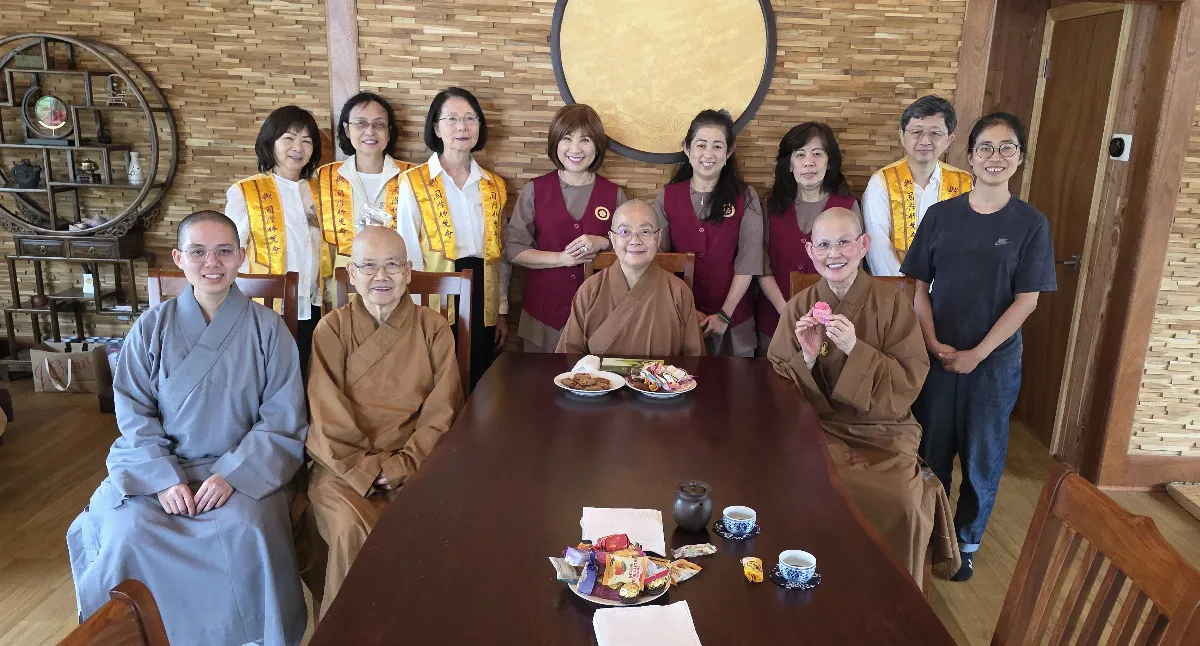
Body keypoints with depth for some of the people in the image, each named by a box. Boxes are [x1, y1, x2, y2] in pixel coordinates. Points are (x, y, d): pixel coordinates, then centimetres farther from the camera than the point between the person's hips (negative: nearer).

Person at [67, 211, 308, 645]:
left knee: (246, 531, -29)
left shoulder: (268, 329, -4)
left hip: (246, 467, -2)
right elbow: (135, 417, 1)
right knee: (127, 530, -24)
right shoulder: (152, 329, 1)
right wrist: (164, 478, -13)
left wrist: (233, 475, -16)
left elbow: (282, 419, -5)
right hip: (162, 464, 2)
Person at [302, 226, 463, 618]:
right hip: (344, 464, 0)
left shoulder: (433, 328, 5)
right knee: (352, 529, -27)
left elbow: (441, 412, -1)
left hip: (413, 462, 1)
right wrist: (368, 471, -14)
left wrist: (401, 467, -13)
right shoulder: (332, 329, 3)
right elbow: (329, 415, -5)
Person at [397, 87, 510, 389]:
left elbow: (500, 254, 12)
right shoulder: (414, 182, -4)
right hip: (436, 304, -4)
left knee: (476, 387, 11)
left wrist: (502, 312, 11)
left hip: (482, 303, 4)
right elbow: (409, 253, -5)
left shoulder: (494, 186, 9)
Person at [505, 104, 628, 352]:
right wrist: (562, 259, -14)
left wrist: (602, 243, -12)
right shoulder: (535, 190, 1)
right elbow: (513, 250, -2)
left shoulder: (614, 194, 4)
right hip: (543, 310, 0)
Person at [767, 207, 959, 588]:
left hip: (883, 431, -1)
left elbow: (909, 383, -6)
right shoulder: (799, 307, 4)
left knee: (901, 503, -26)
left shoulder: (893, 303, -1)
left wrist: (855, 349, -20)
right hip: (819, 428, 1)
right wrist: (807, 358, -15)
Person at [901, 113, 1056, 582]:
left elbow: (1026, 300, -8)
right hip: (936, 355, 1)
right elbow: (918, 286, 0)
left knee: (982, 457, 10)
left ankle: (966, 542, 31)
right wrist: (933, 344, -11)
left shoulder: (1031, 224, -5)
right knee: (932, 451, 12)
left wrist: (977, 354, -13)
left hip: (995, 359, -1)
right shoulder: (941, 215, -2)